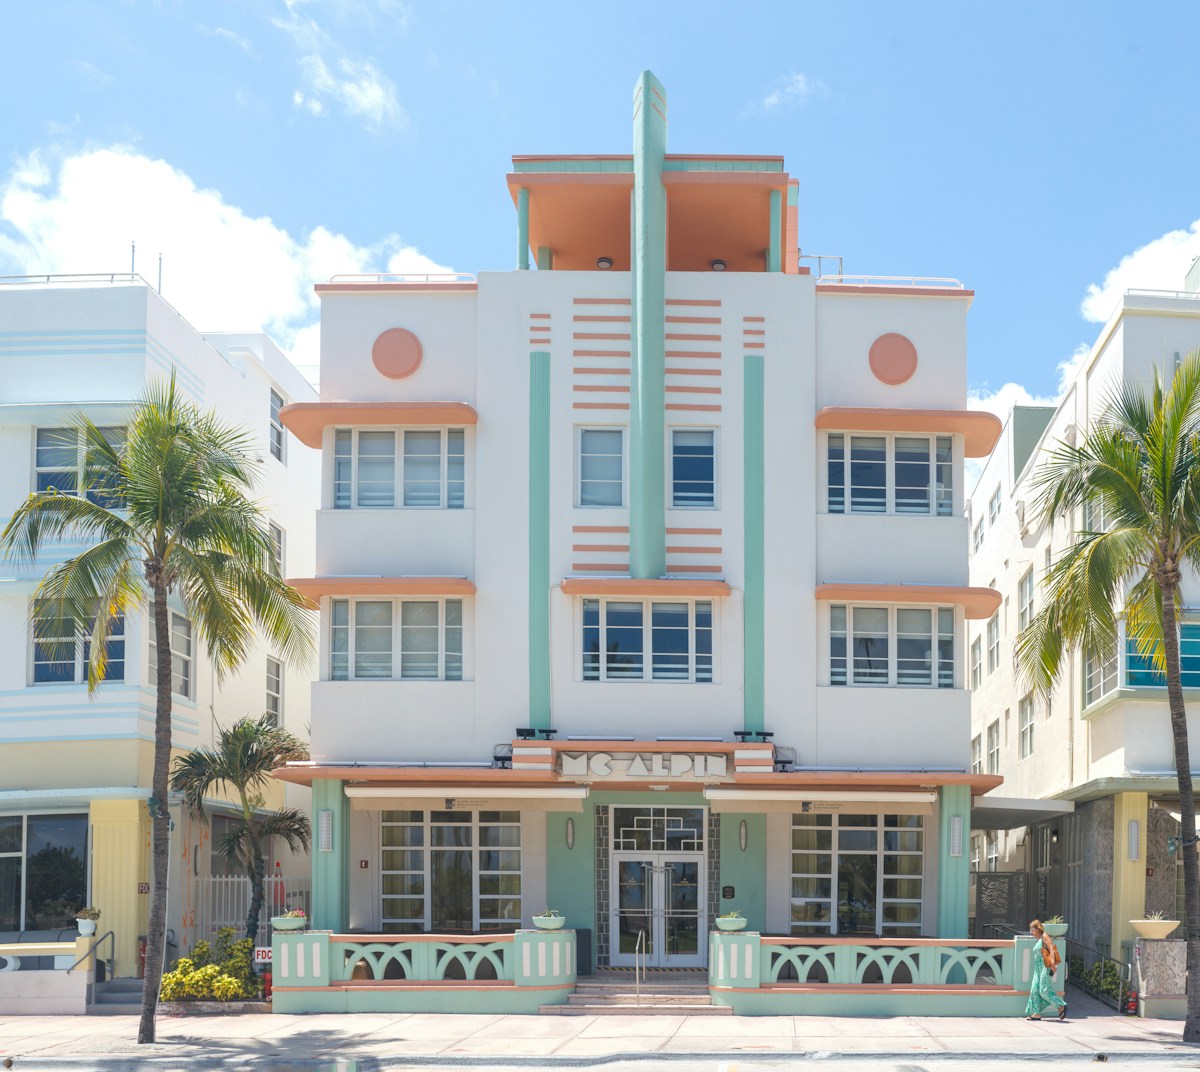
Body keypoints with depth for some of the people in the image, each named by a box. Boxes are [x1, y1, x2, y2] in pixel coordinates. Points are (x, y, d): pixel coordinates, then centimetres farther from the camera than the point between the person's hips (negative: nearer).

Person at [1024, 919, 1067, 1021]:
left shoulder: (1044, 937, -5)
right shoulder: (1039, 940, 21)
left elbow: (1051, 949, -15)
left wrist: (1052, 964, -24)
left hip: (1046, 967, -9)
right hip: (1038, 967, 9)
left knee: (1044, 991, -12)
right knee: (1035, 990, 0)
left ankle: (1061, 1006, 1)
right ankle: (1037, 1013, -1)